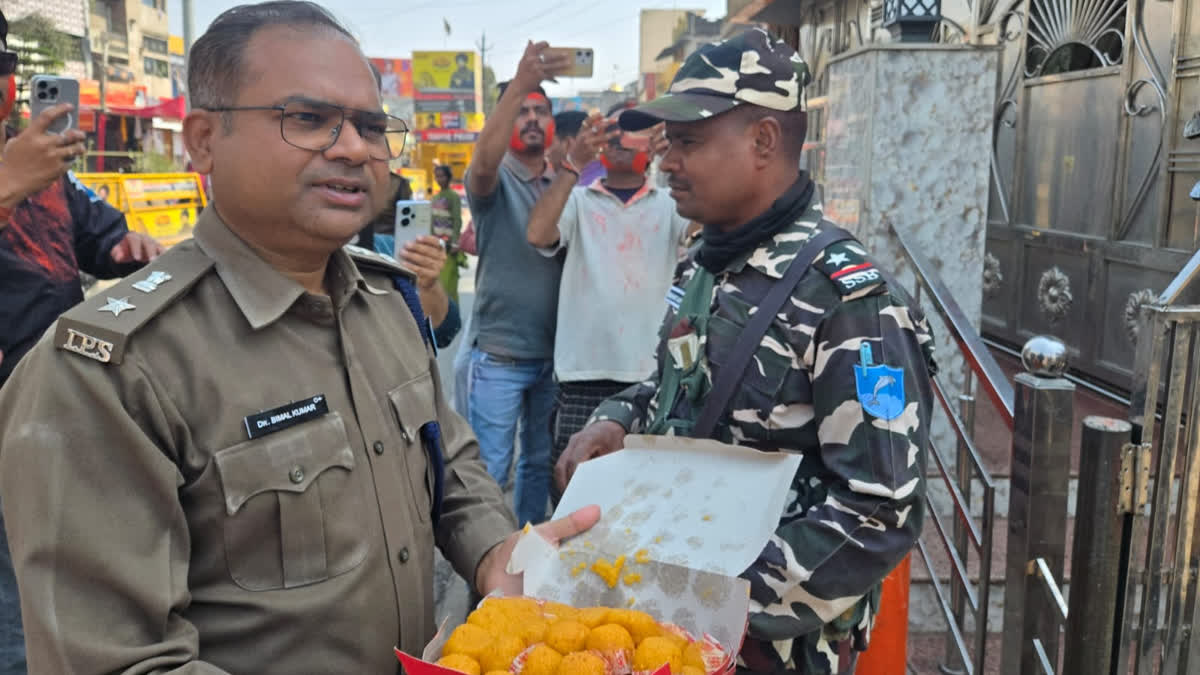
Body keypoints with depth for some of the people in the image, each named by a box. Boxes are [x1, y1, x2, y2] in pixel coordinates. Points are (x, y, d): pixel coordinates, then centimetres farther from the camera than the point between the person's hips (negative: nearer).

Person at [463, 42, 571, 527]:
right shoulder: (495, 181, -5)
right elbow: (483, 159, -30)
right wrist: (520, 82, -39)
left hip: (554, 352, 5)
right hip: (499, 354, -5)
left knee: (541, 462, 17)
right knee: (489, 470, 0)